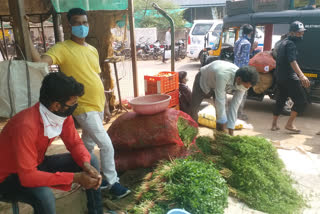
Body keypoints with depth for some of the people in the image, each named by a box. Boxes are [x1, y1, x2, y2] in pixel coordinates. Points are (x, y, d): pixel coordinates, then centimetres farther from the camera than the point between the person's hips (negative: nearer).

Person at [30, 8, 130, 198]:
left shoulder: (93, 50, 10)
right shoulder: (62, 48, -11)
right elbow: (40, 62, -28)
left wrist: (105, 104, 16)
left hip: (97, 105, 7)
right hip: (84, 108, -7)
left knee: (88, 145, 20)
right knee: (107, 145, -7)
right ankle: (112, 182, 12)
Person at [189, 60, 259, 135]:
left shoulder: (242, 83, -27)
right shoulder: (223, 75, -47)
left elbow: (235, 105, -23)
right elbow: (219, 101, -41)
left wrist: (231, 130, -22)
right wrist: (223, 122, -33)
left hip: (220, 86, 4)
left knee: (222, 111, -9)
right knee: (193, 110, -5)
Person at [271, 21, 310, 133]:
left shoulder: (283, 43, 18)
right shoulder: (290, 44, -12)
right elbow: (292, 62, -27)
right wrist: (302, 76, -39)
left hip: (280, 77, 10)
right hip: (289, 78, -10)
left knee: (280, 100, 15)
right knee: (301, 101, -4)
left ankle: (274, 124, 18)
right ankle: (289, 124, -3)